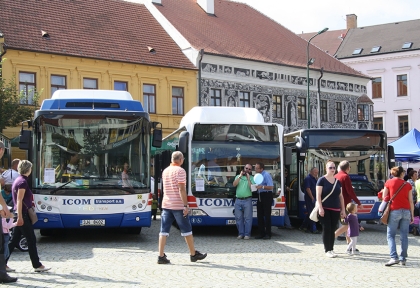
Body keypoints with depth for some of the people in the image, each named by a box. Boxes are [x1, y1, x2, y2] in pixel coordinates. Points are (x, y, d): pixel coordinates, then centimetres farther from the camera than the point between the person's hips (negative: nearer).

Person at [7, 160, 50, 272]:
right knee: (31, 240, -4)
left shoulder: (18, 180, 14)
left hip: (20, 215, 10)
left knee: (14, 240, 11)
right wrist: (20, 217, -23)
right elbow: (19, 201, -20)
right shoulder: (23, 182, -15)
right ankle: (37, 265, 1)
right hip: (23, 215, -10)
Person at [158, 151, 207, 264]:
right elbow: (181, 189, -17)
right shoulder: (180, 171, -10)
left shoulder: (165, 171, 13)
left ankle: (161, 256, -5)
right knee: (186, 230, 6)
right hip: (178, 205, -6)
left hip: (166, 204, 6)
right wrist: (186, 205, -17)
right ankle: (193, 254, 16)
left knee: (164, 230, 1)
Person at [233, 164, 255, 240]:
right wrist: (240, 176, -6)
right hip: (238, 200, 3)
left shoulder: (251, 178, 7)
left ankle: (247, 234, -1)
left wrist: (248, 178, -10)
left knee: (247, 218, -5)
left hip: (247, 200, -3)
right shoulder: (238, 176, 16)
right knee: (238, 218, 3)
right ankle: (241, 233, 10)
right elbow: (234, 184, 0)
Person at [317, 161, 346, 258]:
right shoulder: (322, 180, -3)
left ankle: (331, 249, 14)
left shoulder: (338, 181, 14)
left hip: (335, 210, 5)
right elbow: (318, 195, -7)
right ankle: (327, 250, -2)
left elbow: (341, 196, 16)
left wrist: (343, 209, 11)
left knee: (333, 230, 7)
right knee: (327, 229, -6)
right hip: (325, 209, -5)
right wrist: (320, 208, -16)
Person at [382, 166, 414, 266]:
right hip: (406, 211, 2)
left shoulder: (389, 183, 1)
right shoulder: (407, 185, 6)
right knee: (404, 236, 7)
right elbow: (411, 201, 6)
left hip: (394, 211, -2)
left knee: (390, 235, 1)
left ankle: (394, 257, -14)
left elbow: (384, 197, 5)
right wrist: (412, 215, 11)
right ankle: (403, 258, 8)